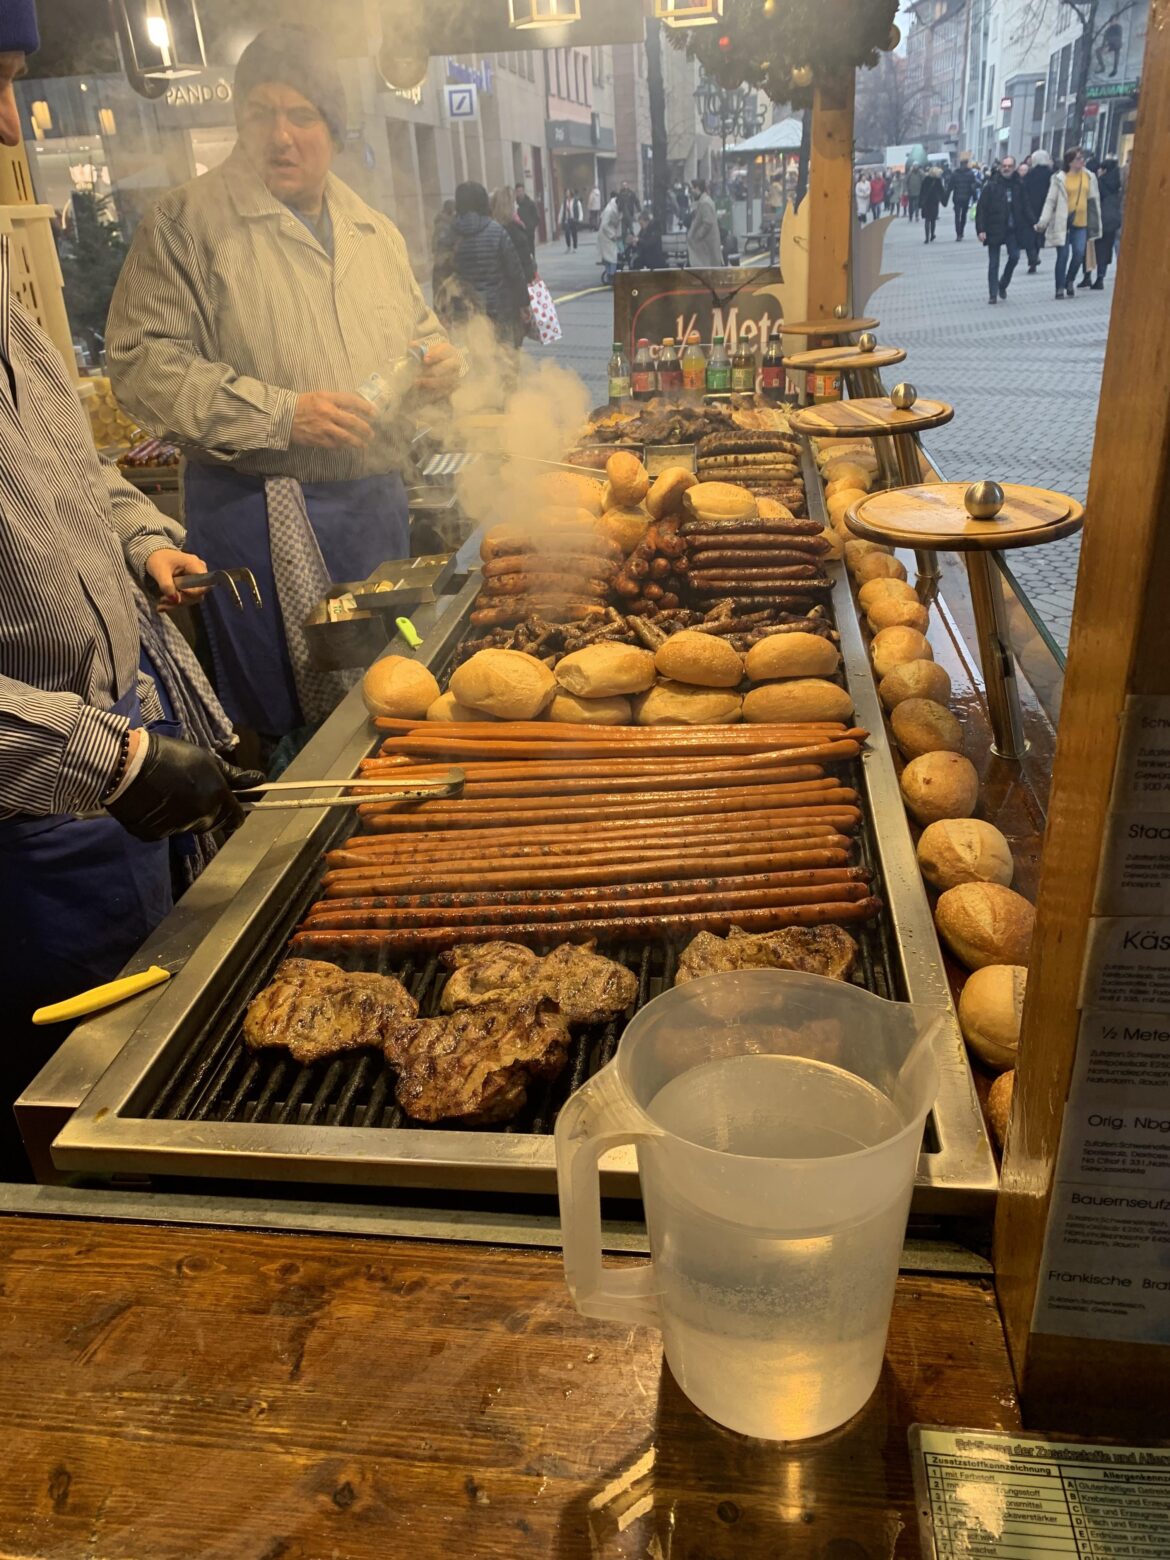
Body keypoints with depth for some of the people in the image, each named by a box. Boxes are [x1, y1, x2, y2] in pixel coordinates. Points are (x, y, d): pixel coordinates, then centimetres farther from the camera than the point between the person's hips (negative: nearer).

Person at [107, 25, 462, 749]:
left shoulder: (374, 230, 15)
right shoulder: (187, 222, -4)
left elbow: (418, 330, 28)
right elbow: (144, 365, -12)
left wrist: (440, 359, 3)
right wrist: (282, 413, -20)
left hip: (378, 500, 6)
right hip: (262, 517, -6)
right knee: (282, 718, -1)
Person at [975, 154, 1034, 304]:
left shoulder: (1020, 185, 4)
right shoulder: (991, 186, -5)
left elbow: (1025, 206, 9)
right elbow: (981, 209, -6)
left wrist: (1033, 222, -2)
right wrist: (981, 229, -13)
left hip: (1013, 229, 2)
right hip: (994, 229, -2)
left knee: (1015, 256, -7)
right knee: (994, 263, 1)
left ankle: (1002, 285, 16)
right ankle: (993, 294, 7)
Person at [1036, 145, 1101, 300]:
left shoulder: (1089, 176, 9)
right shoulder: (1060, 178, -3)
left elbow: (1094, 200, 13)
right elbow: (1050, 200, -4)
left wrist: (1095, 222, 11)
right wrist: (1043, 221, -14)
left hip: (1081, 223, 3)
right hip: (1063, 222, -3)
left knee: (1079, 253, -6)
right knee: (1063, 255, -2)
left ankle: (1069, 281, 16)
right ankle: (1060, 288, 6)